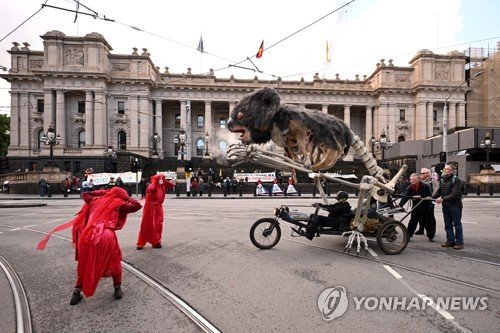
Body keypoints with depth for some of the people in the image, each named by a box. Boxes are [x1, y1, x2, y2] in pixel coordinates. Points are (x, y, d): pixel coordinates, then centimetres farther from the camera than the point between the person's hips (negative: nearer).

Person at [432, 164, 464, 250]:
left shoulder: (456, 180, -11)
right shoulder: (442, 180, 10)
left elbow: (454, 194, -20)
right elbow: (439, 191, 9)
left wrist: (443, 199, -28)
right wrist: (432, 197, -7)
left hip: (455, 205, -6)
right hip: (445, 205, 6)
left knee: (457, 224, 2)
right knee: (447, 224, 11)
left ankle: (459, 242, 10)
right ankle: (450, 241, 21)